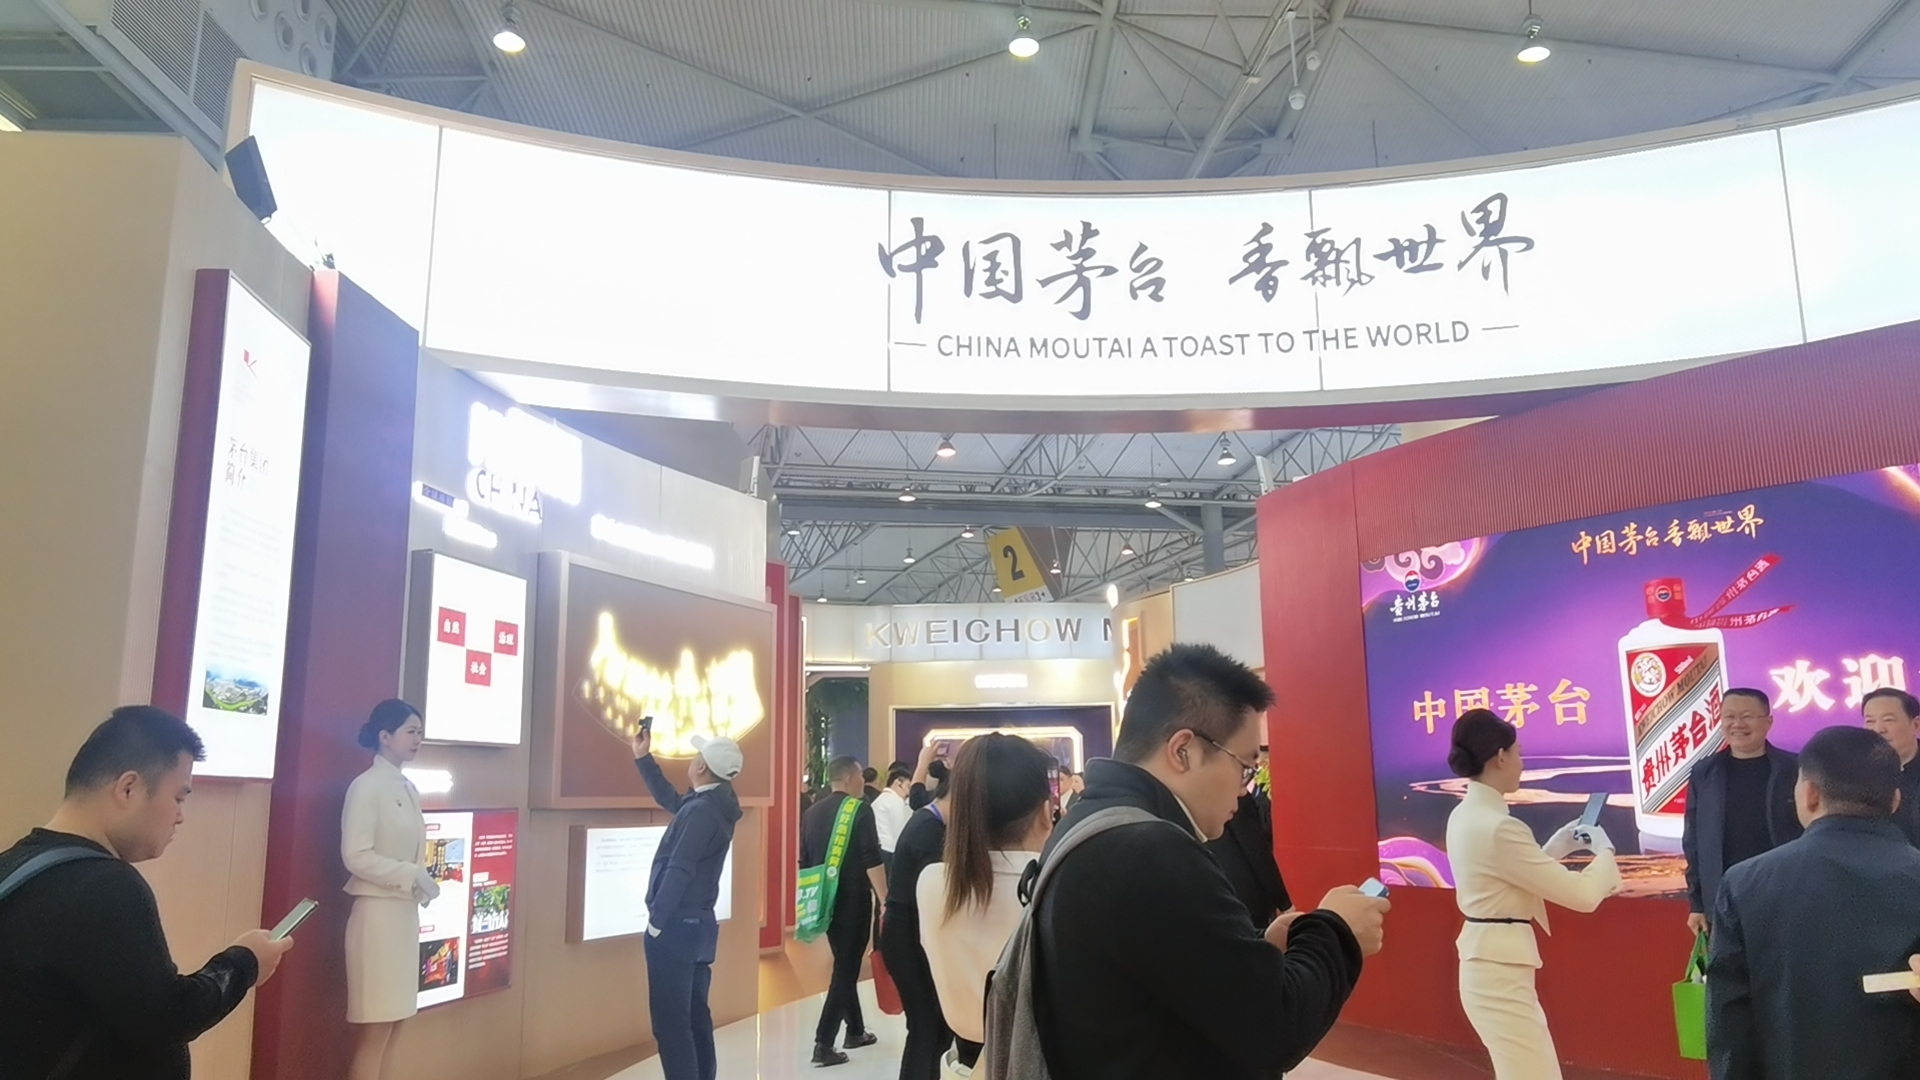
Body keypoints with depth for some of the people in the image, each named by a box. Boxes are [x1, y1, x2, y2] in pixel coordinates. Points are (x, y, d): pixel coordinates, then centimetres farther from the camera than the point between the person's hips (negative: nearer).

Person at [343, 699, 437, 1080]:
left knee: (392, 1024, 11)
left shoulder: (409, 789, 11)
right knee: (375, 1029, -3)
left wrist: (423, 884, -3)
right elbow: (355, 855, -17)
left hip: (406, 912, 8)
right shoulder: (366, 786, -11)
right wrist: (411, 876, -18)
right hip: (378, 911, -8)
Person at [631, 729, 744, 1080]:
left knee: (670, 1022, -6)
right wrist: (643, 758, 28)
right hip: (697, 925, 10)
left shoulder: (701, 810, -19)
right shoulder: (713, 805, 11)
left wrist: (656, 922, -16)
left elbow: (679, 871, -22)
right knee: (695, 1018, 14)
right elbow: (670, 799, 29)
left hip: (676, 926, -10)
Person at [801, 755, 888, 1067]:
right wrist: (885, 901, -16)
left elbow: (804, 862, 13)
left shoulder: (812, 812, 9)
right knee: (846, 970, -3)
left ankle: (855, 1031, 28)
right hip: (853, 900, -7)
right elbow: (872, 861, -17)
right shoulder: (860, 810, -10)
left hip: (825, 900, 7)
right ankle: (823, 1043, -7)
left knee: (845, 965, 19)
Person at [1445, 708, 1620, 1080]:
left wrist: (1559, 846, 15)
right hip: (1501, 970, -10)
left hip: (1489, 962, 10)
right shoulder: (1497, 827, -24)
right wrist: (1603, 850, 1)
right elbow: (1581, 894, -17)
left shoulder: (1465, 816, 6)